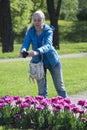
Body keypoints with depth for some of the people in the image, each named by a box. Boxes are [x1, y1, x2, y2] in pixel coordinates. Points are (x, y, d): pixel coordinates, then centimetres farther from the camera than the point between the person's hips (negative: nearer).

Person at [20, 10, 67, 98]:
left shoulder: (48, 31, -18)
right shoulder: (30, 31, -9)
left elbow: (47, 45, -34)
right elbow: (25, 44, -21)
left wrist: (37, 52, -55)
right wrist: (23, 51, -47)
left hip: (52, 61, -2)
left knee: (60, 87, 9)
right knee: (41, 90, 5)